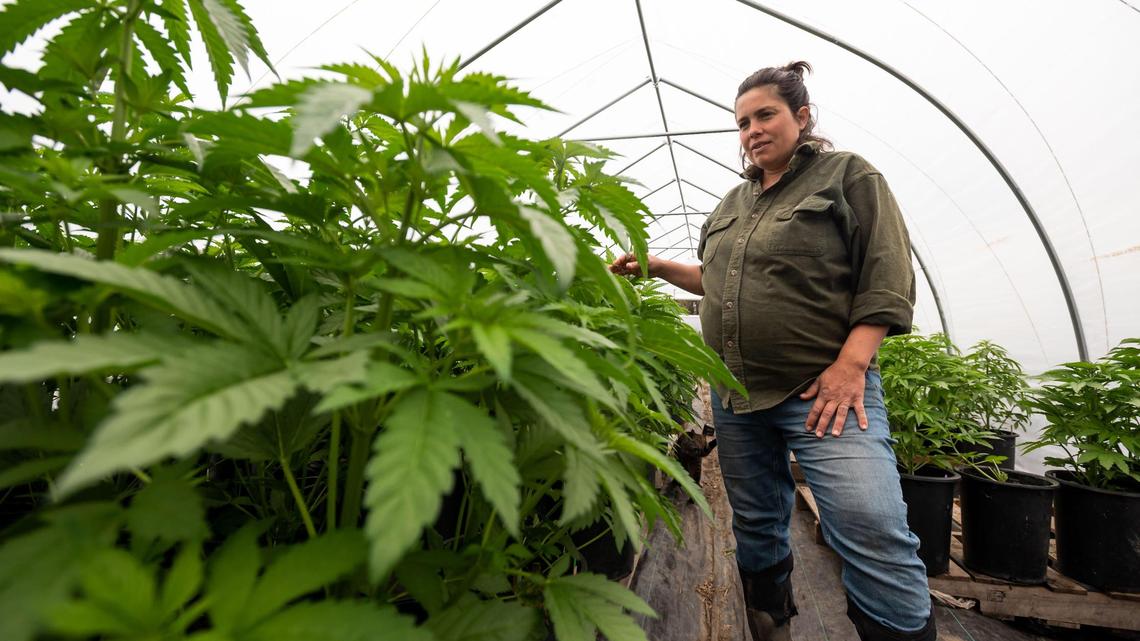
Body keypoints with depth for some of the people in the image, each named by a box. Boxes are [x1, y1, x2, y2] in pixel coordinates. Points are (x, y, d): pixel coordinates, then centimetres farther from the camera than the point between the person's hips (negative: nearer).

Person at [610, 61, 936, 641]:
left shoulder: (848, 176, 2)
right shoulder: (733, 203, 18)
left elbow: (887, 281, -7)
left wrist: (851, 364, -17)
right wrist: (655, 266, 16)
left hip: (823, 389, -5)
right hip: (736, 397, 6)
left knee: (874, 537, -15)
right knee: (756, 529, 15)